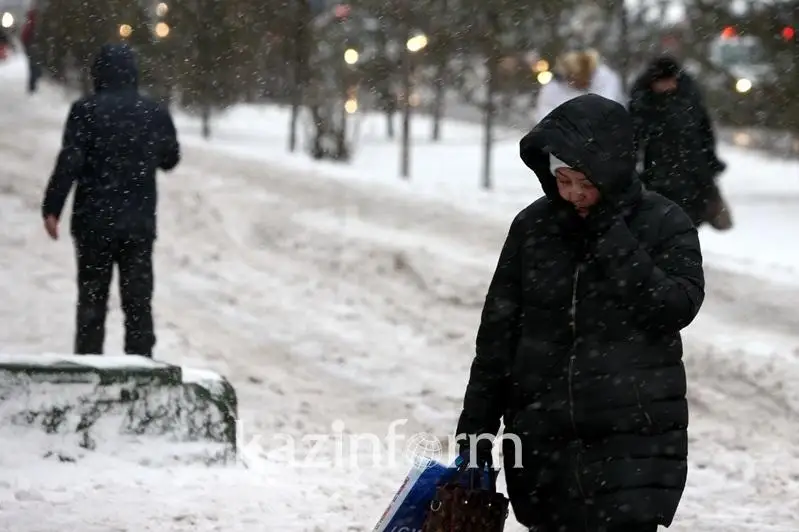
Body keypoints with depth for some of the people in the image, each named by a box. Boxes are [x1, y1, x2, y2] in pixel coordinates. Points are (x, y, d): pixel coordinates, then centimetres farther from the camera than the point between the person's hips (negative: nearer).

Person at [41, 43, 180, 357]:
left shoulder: (85, 110, -8)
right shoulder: (156, 113, 3)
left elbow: (70, 162, -15)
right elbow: (170, 159, 16)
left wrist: (52, 207, -11)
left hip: (94, 220, -2)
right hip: (139, 222, 2)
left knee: (92, 299, 6)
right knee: (138, 300, 7)